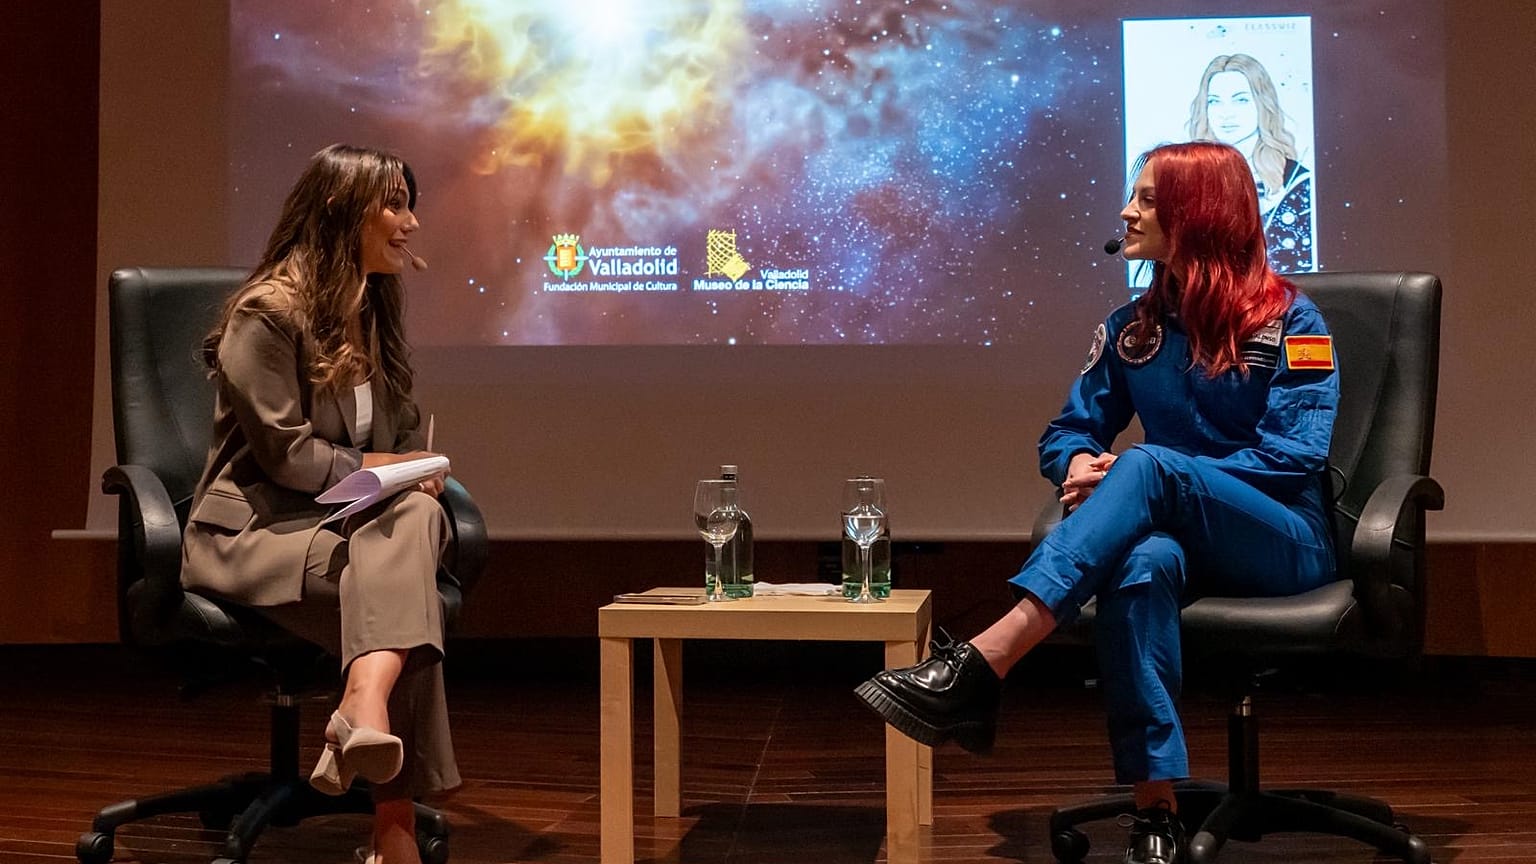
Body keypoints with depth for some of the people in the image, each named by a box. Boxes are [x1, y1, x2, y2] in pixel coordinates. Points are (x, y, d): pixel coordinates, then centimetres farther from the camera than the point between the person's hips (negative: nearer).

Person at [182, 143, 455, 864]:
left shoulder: (374, 313, 19)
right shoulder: (266, 314, -8)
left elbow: (404, 433, 21)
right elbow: (284, 453, -13)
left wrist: (416, 476, -1)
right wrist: (372, 471, -9)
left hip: (353, 521, 7)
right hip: (254, 531, -6)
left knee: (418, 518, -32)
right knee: (404, 591, -33)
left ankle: (364, 711, -48)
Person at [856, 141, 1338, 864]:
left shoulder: (1286, 317, -2)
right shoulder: (1131, 329, 13)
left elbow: (1299, 450, -11)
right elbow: (1068, 431, 17)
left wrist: (1138, 475, -17)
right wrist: (1080, 464, -11)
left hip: (1286, 542, -3)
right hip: (1180, 535, 3)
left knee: (1149, 467, -35)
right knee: (1143, 563, -38)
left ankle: (979, 666, -48)